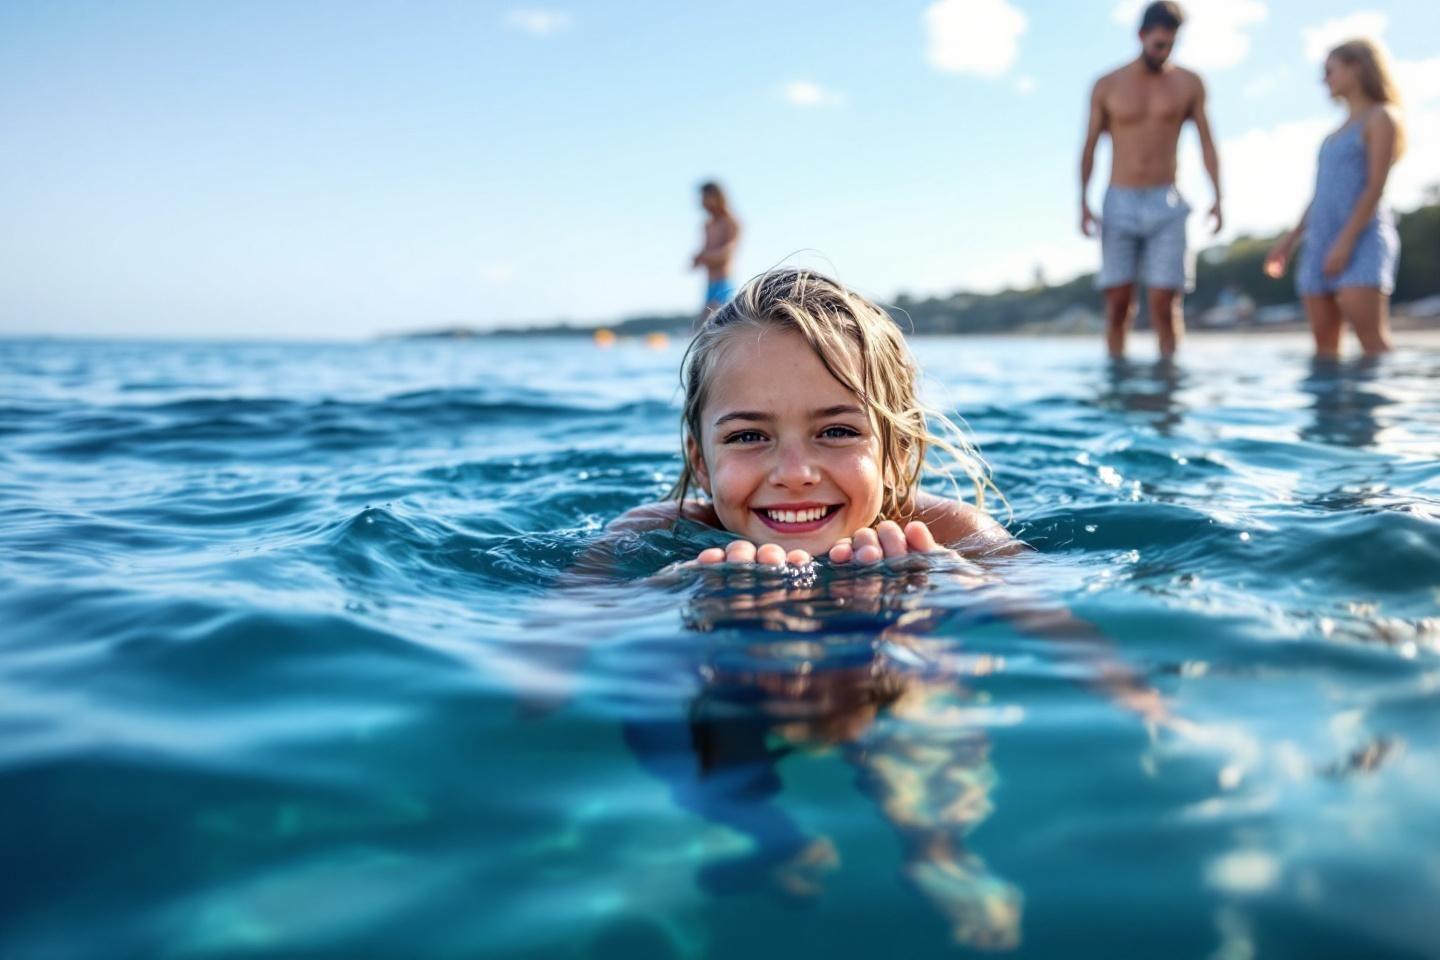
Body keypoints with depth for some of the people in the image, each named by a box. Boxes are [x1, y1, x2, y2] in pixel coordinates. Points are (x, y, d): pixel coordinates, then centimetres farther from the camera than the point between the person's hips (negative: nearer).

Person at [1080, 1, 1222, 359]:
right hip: (1119, 204, 0)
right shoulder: (1107, 86, 5)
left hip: (1165, 205, 0)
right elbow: (1090, 147, 7)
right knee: (1117, 304, -2)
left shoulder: (1188, 84, 6)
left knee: (1165, 304, -7)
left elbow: (1206, 143, 7)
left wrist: (1217, 198, -4)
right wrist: (1083, 203, -3)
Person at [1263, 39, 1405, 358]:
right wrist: (1291, 239, 19)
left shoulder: (1381, 117, 0)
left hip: (1362, 236, -7)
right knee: (1324, 342, 1)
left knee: (1372, 338, -16)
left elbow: (1376, 186, -10)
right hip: (1320, 237, 8)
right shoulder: (1341, 128, 23)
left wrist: (1346, 240, -18)